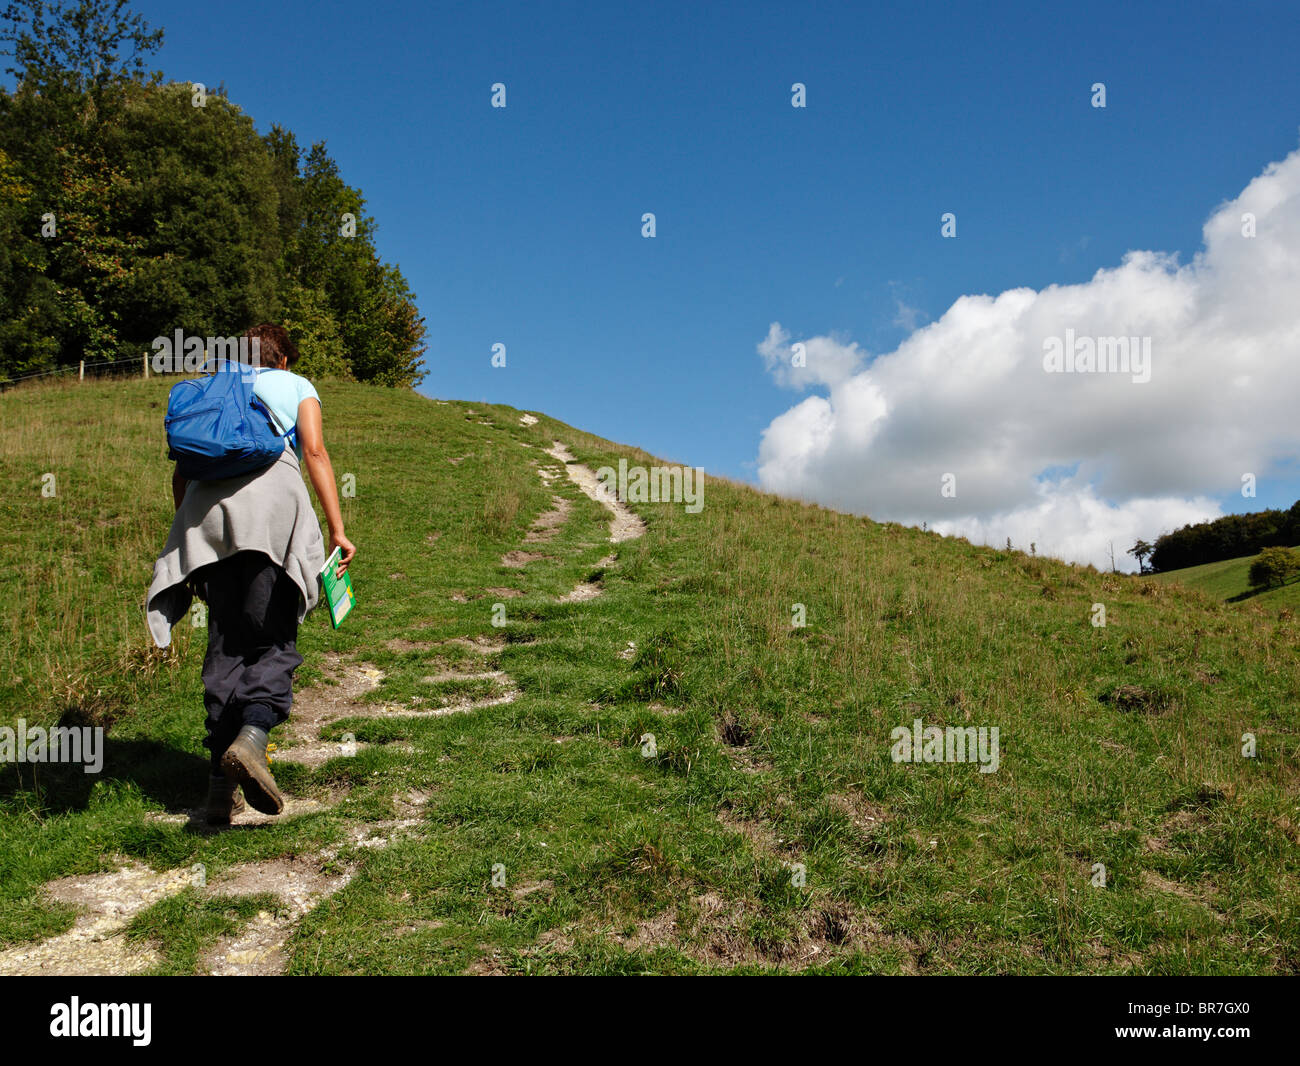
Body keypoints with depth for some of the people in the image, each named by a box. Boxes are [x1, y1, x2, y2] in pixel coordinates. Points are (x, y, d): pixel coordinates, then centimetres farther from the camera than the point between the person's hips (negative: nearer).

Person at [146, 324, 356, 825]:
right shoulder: (295, 385, 22)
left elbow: (181, 473, 20)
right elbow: (315, 451, 5)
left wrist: (189, 535, 25)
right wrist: (337, 530, 0)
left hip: (205, 504, 3)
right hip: (269, 495, -3)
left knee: (225, 647, 6)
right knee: (275, 641, -4)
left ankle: (221, 783, 0)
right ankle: (253, 735, -31)